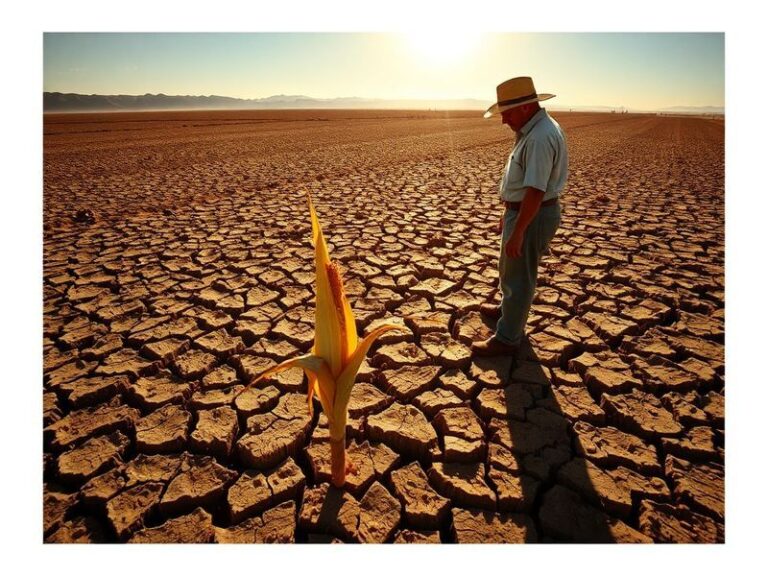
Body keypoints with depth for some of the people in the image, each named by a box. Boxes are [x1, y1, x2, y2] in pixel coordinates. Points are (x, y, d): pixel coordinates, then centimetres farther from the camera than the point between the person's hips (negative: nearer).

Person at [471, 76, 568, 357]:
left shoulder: (540, 137, -24)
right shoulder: (534, 130, 10)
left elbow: (535, 191, -29)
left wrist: (517, 232, -28)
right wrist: (509, 214, 21)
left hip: (533, 216, -10)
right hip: (523, 211, 10)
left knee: (518, 277, 0)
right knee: (509, 267, 26)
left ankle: (507, 339, 14)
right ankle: (509, 309, 48)